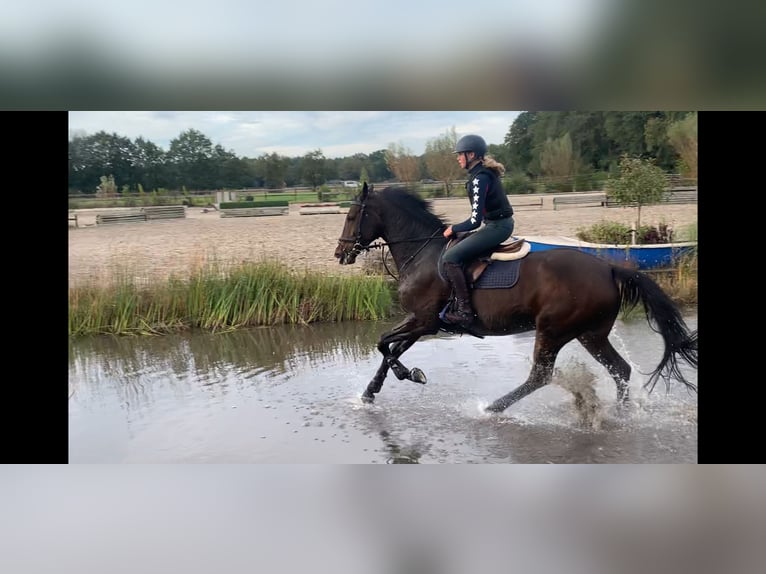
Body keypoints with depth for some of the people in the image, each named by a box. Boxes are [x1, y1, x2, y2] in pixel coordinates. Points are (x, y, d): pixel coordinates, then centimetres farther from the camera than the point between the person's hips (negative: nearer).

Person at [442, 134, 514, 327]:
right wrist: (458, 228, 15)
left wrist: (453, 229, -6)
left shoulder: (479, 178, -18)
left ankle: (464, 311, -14)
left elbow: (475, 220, -21)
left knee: (450, 257, -15)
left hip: (497, 227, -11)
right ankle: (461, 301, 30)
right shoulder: (485, 172, 11)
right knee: (458, 247, 25)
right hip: (499, 224, 11)